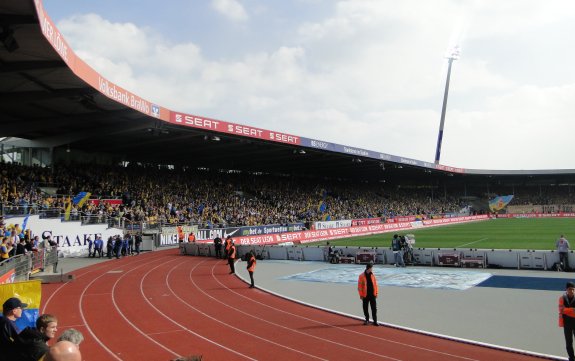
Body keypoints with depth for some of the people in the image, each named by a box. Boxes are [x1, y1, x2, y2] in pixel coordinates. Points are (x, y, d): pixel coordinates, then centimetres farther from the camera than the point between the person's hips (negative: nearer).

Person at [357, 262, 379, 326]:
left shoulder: (372, 275, 5)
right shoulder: (362, 276, -7)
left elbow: (375, 284, 9)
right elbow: (359, 286, -7)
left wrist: (376, 293, 5)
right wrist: (361, 295, -9)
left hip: (372, 294, 2)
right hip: (365, 295, -2)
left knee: (374, 308, 1)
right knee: (365, 308, 9)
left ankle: (375, 321, 6)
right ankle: (367, 320, 25)